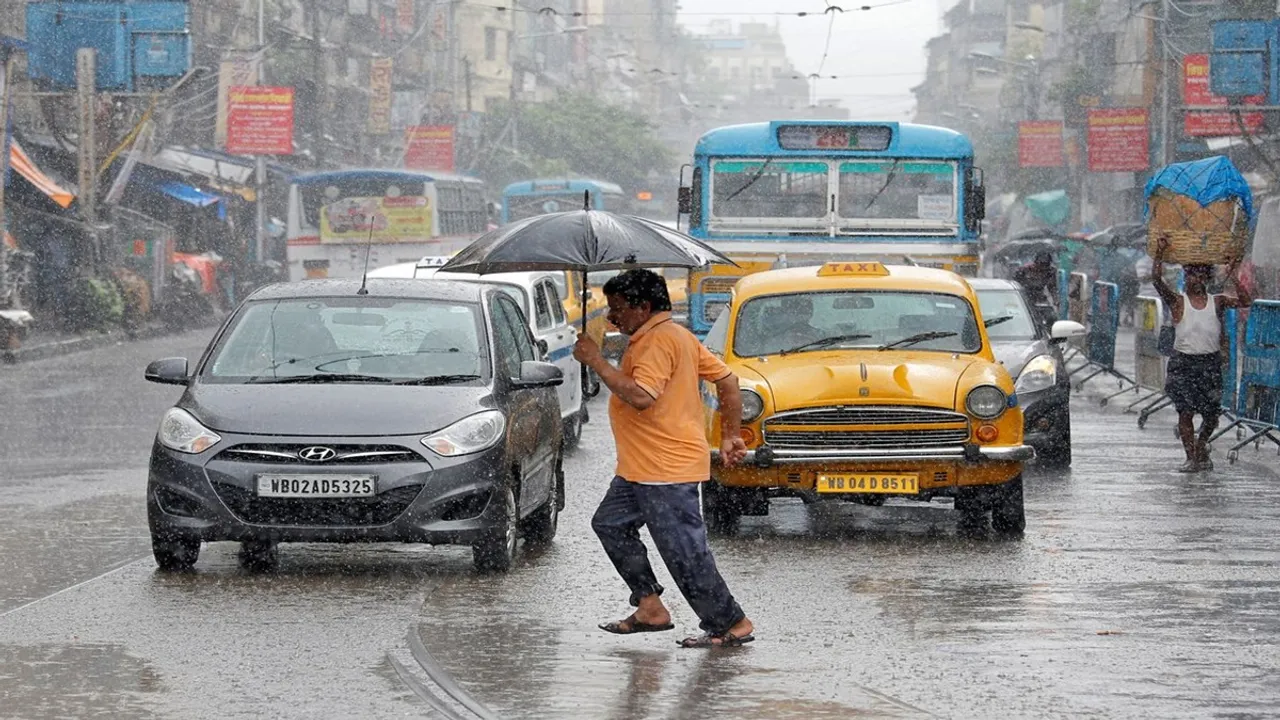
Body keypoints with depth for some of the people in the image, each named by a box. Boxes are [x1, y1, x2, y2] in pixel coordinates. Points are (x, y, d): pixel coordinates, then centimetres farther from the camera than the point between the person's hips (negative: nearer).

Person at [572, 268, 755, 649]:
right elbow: (727, 380, 16)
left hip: (666, 471, -11)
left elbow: (640, 396, -30)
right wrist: (732, 436, 18)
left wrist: (596, 362, -22)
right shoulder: (678, 336, 15)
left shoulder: (659, 340, -18)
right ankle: (650, 607, 16)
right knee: (610, 523, 15)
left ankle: (731, 624, -1)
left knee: (685, 552, -8)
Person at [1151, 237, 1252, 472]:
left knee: (1212, 413, 6)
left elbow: (1245, 301, -7)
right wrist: (1159, 255, -23)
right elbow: (1156, 280, -13)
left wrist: (1233, 278, -15)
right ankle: (1191, 457, 2)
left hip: (1210, 362, 2)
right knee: (1185, 411, -6)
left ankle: (1201, 446, 31)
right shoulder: (1178, 302, -1)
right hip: (1183, 362, -2)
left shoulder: (1217, 302, 4)